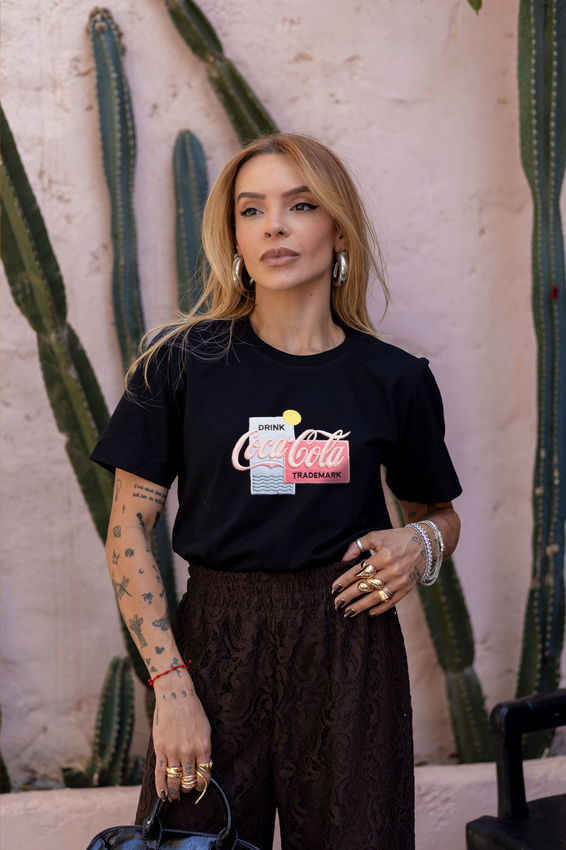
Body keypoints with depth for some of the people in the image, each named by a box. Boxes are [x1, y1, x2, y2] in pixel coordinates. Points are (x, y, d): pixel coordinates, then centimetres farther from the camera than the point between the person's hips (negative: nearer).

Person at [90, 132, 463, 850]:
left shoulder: (395, 379, 3)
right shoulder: (182, 362, -2)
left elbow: (440, 513, 17)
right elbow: (128, 530, -2)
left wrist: (421, 544, -7)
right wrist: (171, 685, -10)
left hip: (350, 647, 1)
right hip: (215, 645, -1)